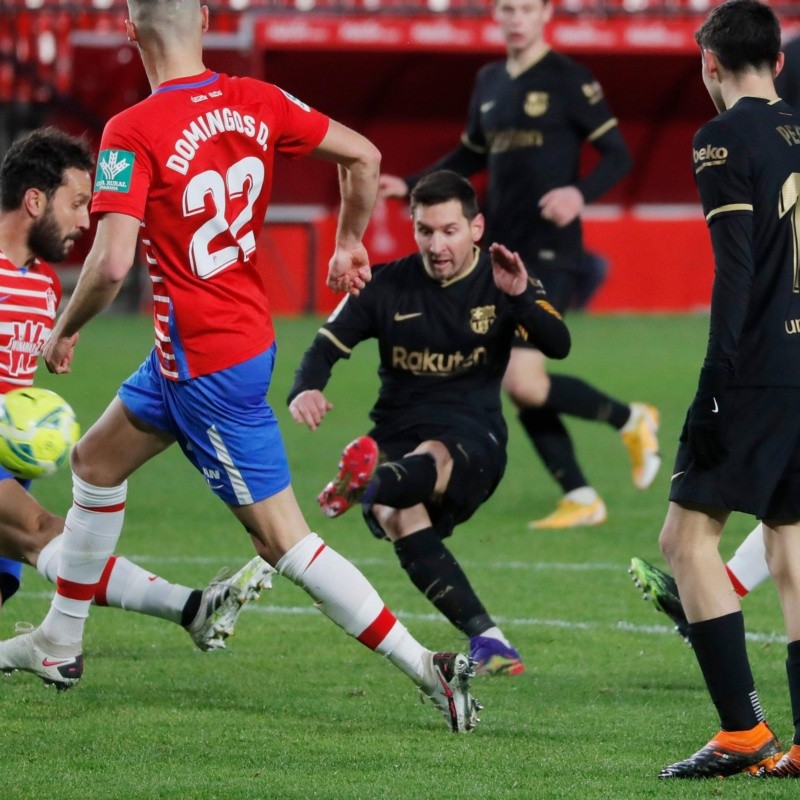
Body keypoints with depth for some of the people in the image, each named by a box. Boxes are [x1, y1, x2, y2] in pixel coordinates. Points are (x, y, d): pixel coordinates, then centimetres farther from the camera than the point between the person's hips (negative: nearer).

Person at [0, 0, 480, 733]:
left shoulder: (133, 133, -21)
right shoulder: (256, 102, -2)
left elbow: (111, 262, -27)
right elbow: (362, 155, 1)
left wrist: (65, 332, -8)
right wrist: (351, 242, 19)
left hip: (206, 363, -8)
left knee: (284, 541, -3)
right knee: (96, 459, 24)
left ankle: (430, 670, -5)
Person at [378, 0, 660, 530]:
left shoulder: (568, 79, -6)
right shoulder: (489, 83, 14)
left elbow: (618, 155, -7)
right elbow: (471, 157, 28)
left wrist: (580, 193, -25)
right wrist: (408, 187, 17)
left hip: (551, 253, -7)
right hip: (502, 253, 7)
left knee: (523, 381, -18)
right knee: (521, 386, 3)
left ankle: (631, 420, 5)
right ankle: (581, 499, 11)